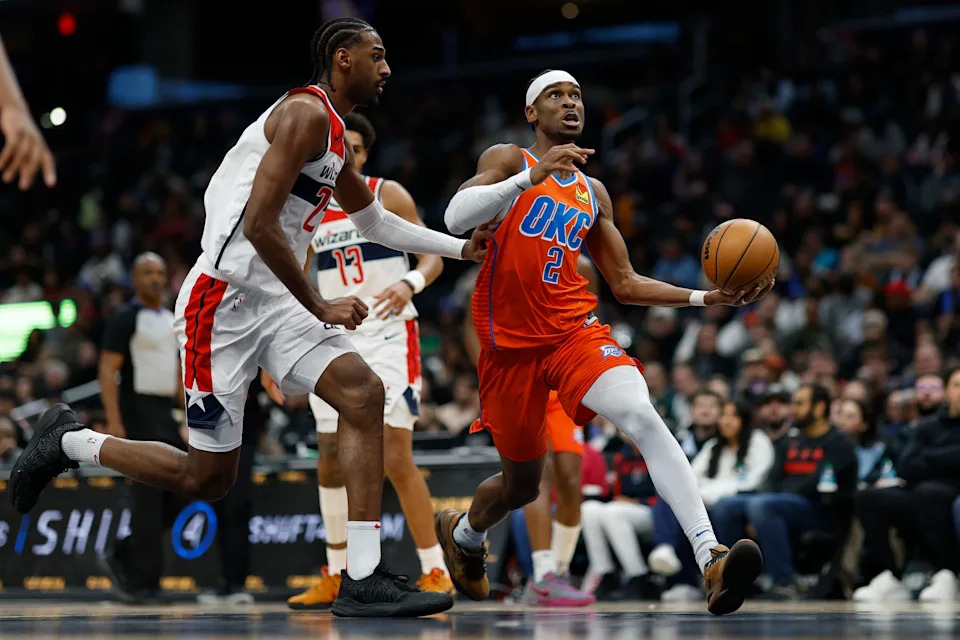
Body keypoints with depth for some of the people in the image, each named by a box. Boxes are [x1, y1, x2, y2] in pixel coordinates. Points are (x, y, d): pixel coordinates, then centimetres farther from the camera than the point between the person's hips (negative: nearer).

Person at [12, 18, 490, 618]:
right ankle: (69, 442, 22)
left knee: (364, 393, -11)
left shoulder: (335, 137, 19)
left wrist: (459, 247, 33)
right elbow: (259, 223, -21)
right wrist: (320, 306, -15)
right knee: (207, 477, -2)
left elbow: (374, 220, 37)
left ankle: (363, 579, -14)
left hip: (275, 306, 9)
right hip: (225, 301, -9)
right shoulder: (306, 113, -12)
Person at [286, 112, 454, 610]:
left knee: (396, 459, -14)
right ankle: (335, 578, 18)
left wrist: (410, 283, -27)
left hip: (388, 339, -5)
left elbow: (433, 256, -5)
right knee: (330, 463, 5)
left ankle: (435, 574, -8)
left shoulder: (387, 196, -2)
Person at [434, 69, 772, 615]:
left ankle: (711, 560, -39)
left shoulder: (593, 194, 17)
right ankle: (462, 532, 47)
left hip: (576, 330, 3)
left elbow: (626, 285, 19)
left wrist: (706, 298, 6)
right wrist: (533, 176, -28)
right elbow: (456, 217, -18)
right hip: (510, 341, -2)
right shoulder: (508, 160, 2)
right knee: (523, 484, 10)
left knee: (642, 415, -27)